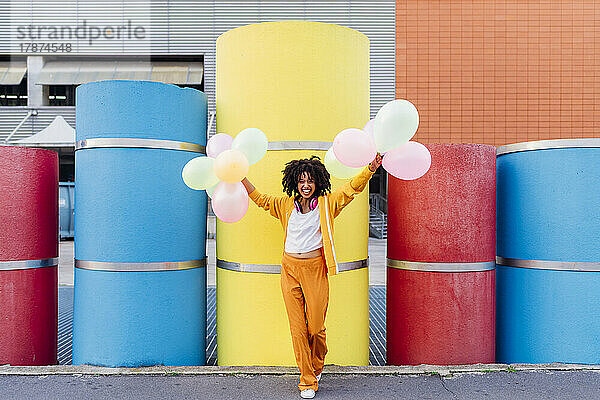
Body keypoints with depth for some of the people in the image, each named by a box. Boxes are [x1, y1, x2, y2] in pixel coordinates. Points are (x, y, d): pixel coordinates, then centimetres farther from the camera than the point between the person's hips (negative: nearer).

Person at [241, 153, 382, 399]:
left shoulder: (327, 203, 4)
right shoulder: (286, 205, 11)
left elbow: (352, 188, -4)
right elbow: (260, 199, 19)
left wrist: (371, 168, -19)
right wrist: (241, 177, 10)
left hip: (315, 268, -2)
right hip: (290, 268, 2)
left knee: (316, 327, 2)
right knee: (297, 328, 2)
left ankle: (316, 368, 32)